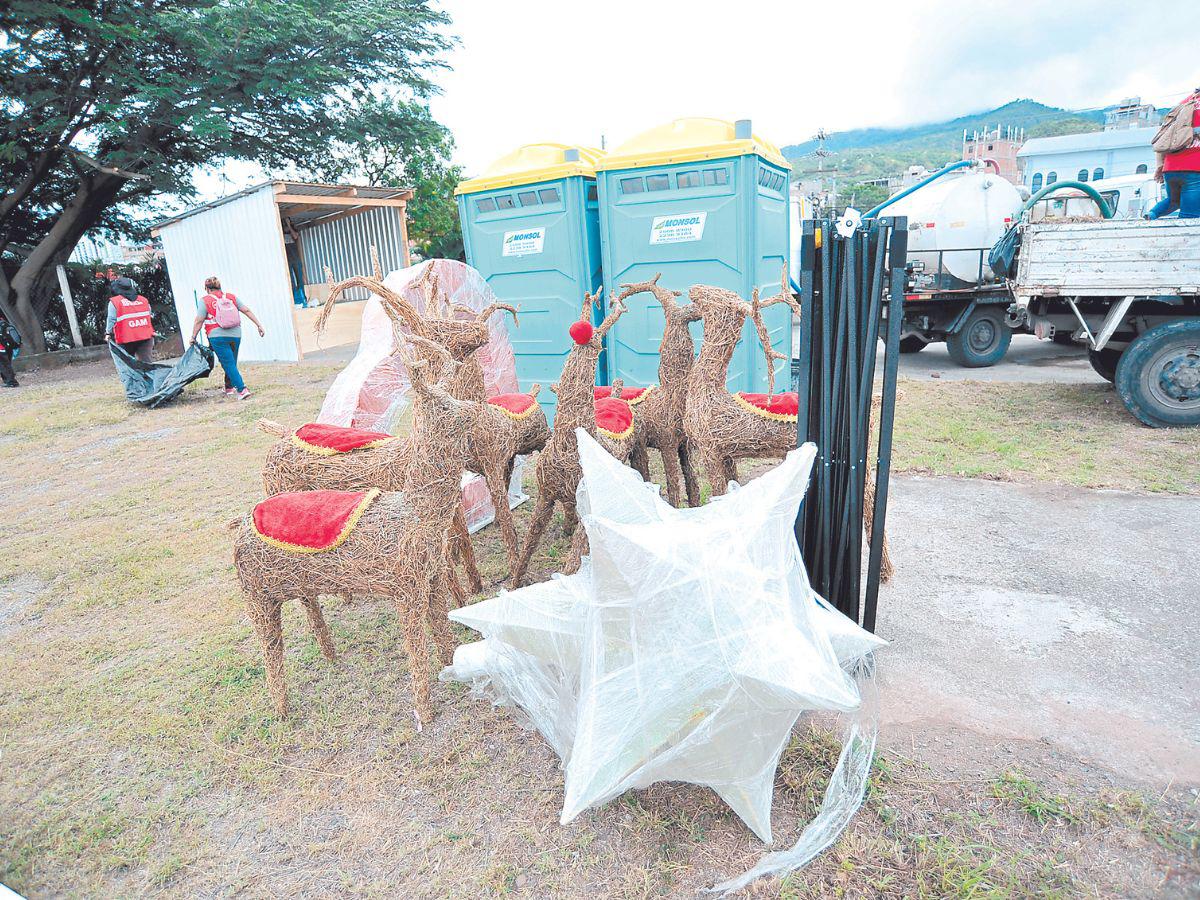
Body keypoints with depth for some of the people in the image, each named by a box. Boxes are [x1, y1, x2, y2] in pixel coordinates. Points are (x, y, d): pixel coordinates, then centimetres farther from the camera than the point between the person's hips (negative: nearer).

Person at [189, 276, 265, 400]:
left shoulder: (204, 301, -1)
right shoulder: (231, 297, 10)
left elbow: (199, 321, -3)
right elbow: (247, 311, 6)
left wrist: (193, 337, 6)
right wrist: (259, 325, 9)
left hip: (218, 336, -4)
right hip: (235, 335, 4)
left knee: (229, 364, -3)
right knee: (231, 363, 18)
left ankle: (242, 389, -14)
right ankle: (229, 387, 29)